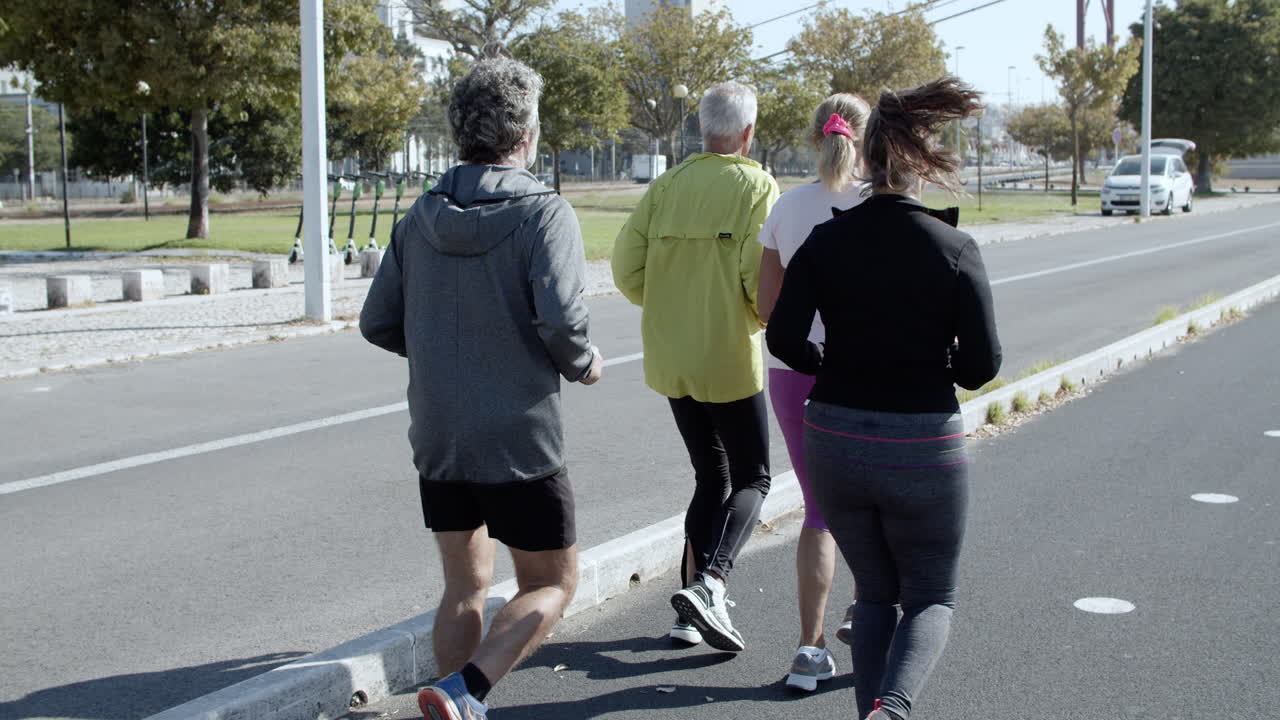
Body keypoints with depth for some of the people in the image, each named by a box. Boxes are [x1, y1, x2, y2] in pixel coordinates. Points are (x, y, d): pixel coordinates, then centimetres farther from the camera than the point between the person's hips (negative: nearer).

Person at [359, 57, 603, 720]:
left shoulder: (420, 216, 5)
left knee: (465, 588, 18)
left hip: (437, 438, 6)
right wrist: (582, 364, -3)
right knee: (551, 583, 9)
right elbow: (559, 316, -24)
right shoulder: (542, 212, -12)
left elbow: (378, 324, 6)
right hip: (520, 441, -5)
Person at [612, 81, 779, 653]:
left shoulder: (666, 187, 5)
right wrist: (767, 317, 3)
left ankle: (693, 602, 15)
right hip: (730, 360, -5)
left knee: (710, 477, 18)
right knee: (751, 478, 8)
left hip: (670, 360, 5)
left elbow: (626, 268, 0)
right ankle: (708, 584, -12)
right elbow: (761, 272, -19)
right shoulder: (757, 187, -9)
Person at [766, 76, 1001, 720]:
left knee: (874, 593, 22)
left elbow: (784, 338, -9)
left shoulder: (826, 241, -3)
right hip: (923, 447, -2)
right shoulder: (953, 248, -9)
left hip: (834, 442, 3)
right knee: (931, 596, 14)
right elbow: (982, 363, -10)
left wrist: (838, 368, 9)